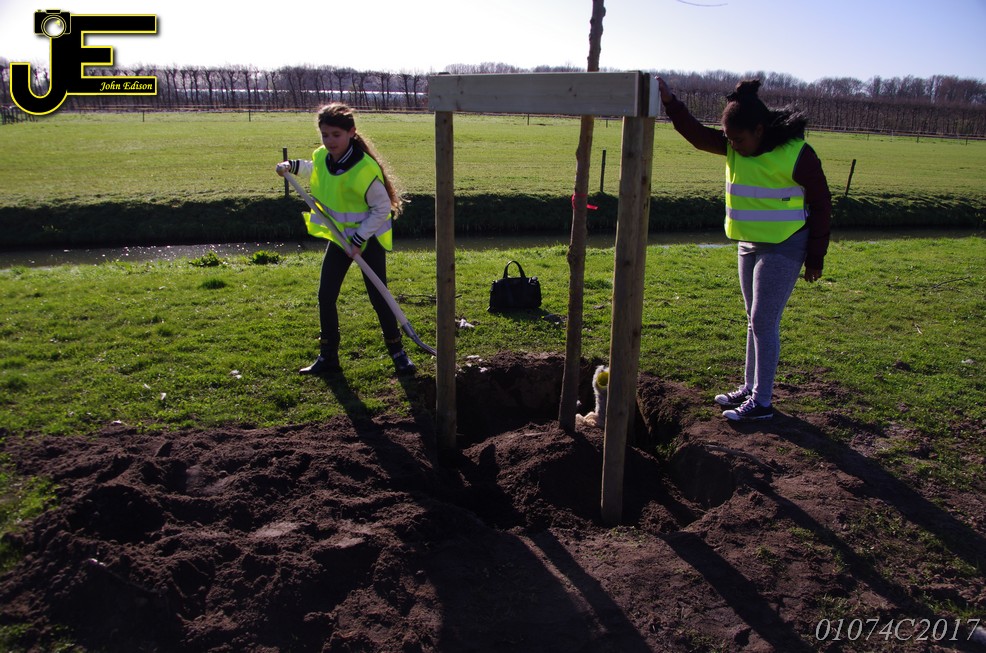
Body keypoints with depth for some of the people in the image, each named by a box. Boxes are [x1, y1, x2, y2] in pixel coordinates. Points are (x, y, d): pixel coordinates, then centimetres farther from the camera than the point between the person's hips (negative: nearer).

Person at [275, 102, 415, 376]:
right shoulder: (321, 157, -5)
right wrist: (292, 165, 8)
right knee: (325, 297, 4)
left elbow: (382, 208, -19)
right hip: (339, 237, 6)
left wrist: (359, 240, -22)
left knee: (378, 298, -3)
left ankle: (397, 351, 17)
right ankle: (328, 356, 17)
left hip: (369, 239, -6)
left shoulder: (365, 168, -26)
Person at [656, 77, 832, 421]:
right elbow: (697, 134, -8)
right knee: (755, 321, 15)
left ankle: (762, 402, 5)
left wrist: (816, 257, -10)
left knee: (764, 323, -5)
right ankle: (750, 388, 27)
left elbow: (821, 205, -11)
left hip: (783, 248, -7)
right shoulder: (735, 148, 0)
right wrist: (670, 103, -23)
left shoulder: (796, 155, -17)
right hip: (749, 245, 7)